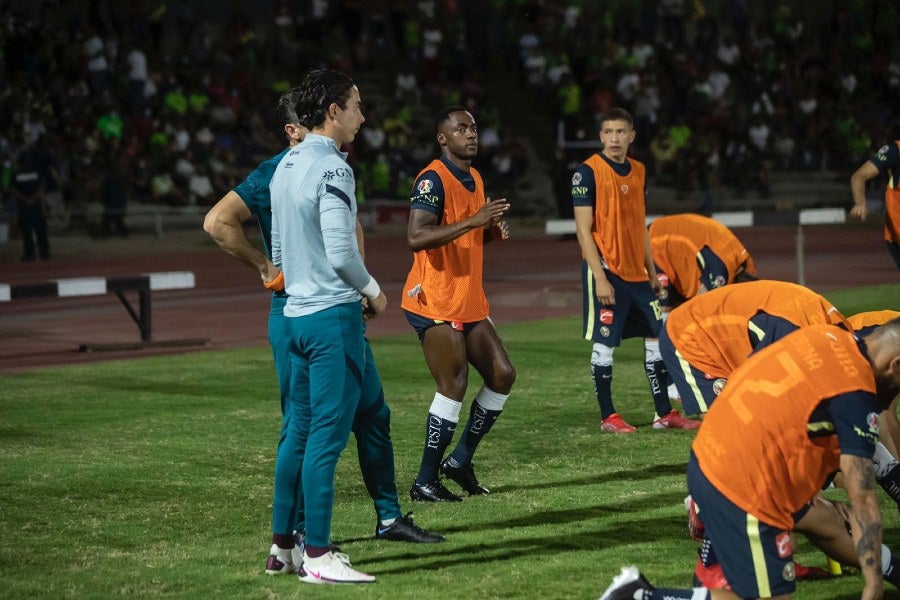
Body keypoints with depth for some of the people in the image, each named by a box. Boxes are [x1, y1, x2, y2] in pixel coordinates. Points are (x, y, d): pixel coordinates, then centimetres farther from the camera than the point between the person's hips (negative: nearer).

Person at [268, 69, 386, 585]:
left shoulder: (286, 166, 13)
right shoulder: (332, 168, -15)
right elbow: (341, 253, -19)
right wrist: (373, 291, -4)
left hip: (297, 312, 9)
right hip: (333, 315, -9)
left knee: (299, 431, 14)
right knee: (327, 436, -6)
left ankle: (282, 542, 19)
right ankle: (318, 556, -5)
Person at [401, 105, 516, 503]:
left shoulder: (475, 179, 15)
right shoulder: (433, 179, -14)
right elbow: (416, 238, -26)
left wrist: (492, 231, 5)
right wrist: (473, 221, -30)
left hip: (469, 301, 9)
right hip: (435, 302, -9)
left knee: (502, 375, 7)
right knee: (454, 385, -11)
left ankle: (460, 460, 17)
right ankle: (425, 481, -4)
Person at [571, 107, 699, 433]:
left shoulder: (638, 171, 11)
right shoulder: (588, 172, -9)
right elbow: (583, 229, -12)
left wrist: (651, 271, 15)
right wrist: (599, 277, -18)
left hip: (636, 272, 7)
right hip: (606, 271, -7)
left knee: (657, 337, 7)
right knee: (604, 343, -2)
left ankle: (664, 413, 15)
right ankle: (608, 416, 8)